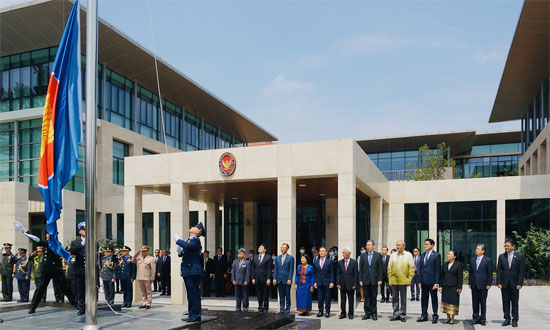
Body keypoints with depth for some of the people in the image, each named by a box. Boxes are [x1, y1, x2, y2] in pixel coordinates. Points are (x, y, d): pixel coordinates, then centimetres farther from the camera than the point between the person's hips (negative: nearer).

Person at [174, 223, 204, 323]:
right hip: (187, 272, 9)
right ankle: (192, 314, 21)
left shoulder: (195, 240, -9)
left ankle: (196, 315, -1)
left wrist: (178, 240, -15)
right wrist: (180, 251, 2)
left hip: (193, 272, -9)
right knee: (191, 294, 14)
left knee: (194, 294, -6)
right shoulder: (189, 240, 19)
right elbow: (184, 253, 24)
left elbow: (188, 246, -29)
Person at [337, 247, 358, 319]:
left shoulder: (354, 262, -2)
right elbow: (338, 274, 7)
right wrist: (338, 283, -2)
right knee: (342, 300, 6)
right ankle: (343, 313, 15)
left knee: (351, 300, 4)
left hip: (350, 284, -2)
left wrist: (354, 284, -9)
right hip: (342, 284, 2)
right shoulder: (340, 262, 7)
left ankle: (350, 314, 13)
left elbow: (356, 274, -3)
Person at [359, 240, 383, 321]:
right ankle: (367, 313, 11)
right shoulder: (363, 255, 7)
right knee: (367, 297, 4)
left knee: (373, 297, 4)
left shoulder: (378, 255, 2)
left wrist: (380, 279, -5)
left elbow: (380, 268, 1)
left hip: (374, 279, -1)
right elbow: (361, 269, 6)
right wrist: (360, 280, 1)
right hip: (365, 280, 2)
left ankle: (374, 313, 13)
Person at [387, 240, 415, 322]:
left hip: (403, 281, -3)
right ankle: (396, 314, 15)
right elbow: (389, 268, 9)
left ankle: (402, 315, 12)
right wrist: (389, 279, 3)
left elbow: (412, 268, 1)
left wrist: (409, 279, -4)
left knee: (403, 299, 4)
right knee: (394, 298, 7)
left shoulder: (408, 255, 1)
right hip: (394, 281, 3)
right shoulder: (393, 255, 8)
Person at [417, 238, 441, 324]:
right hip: (424, 281, 6)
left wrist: (436, 283, -13)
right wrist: (419, 281, 9)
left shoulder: (436, 255, -6)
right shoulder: (422, 255, 12)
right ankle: (424, 315, 17)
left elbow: (438, 270, -9)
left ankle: (435, 316, 12)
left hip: (432, 281, -5)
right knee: (424, 298, 10)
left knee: (434, 299, 4)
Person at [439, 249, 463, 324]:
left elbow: (460, 277, -6)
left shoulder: (458, 264, -4)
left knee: (453, 301, -2)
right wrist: (440, 286, 6)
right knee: (446, 301, 6)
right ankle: (448, 317, 15)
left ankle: (452, 318, 8)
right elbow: (442, 276, 11)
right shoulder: (445, 264, 10)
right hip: (445, 286, 5)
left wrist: (459, 288, -10)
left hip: (454, 287, -5)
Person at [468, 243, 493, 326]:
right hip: (474, 285, 4)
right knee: (475, 302, 8)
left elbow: (490, 273, -4)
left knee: (483, 302, 3)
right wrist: (469, 282, 8)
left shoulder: (488, 260, -4)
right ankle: (475, 318, 16)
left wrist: (489, 284, -9)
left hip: (483, 285, -4)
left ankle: (483, 319, 12)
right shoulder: (472, 260, 10)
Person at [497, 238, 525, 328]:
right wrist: (499, 282, -3)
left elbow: (522, 271, -3)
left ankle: (515, 320, 12)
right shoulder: (501, 256, 6)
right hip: (504, 283, 2)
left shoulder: (520, 256, -1)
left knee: (515, 303, 3)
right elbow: (498, 270, 5)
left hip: (514, 283, -2)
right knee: (505, 302, 5)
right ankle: (507, 319, 13)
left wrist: (520, 283, -9)